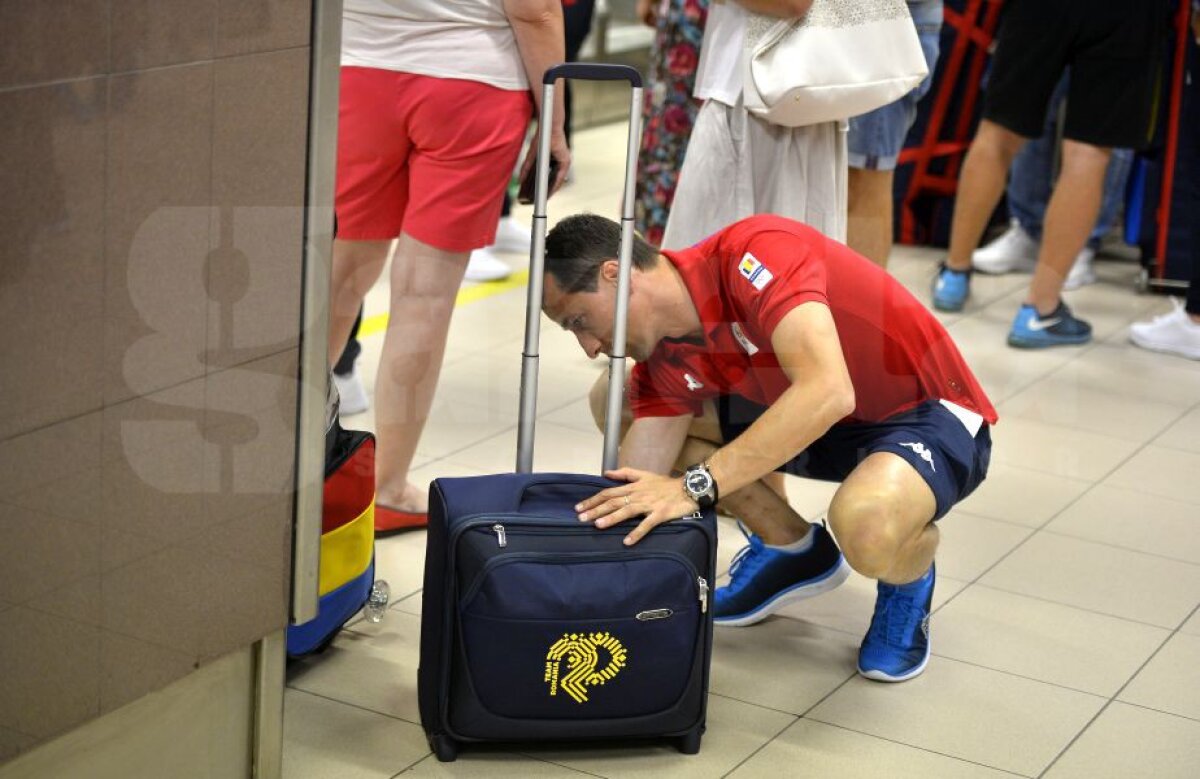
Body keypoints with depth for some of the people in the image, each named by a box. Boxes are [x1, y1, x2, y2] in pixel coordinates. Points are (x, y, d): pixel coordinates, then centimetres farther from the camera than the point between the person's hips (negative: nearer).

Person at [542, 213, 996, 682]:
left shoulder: (751, 253, -29)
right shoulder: (665, 361, -7)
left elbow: (827, 392, -43)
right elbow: (637, 493, -8)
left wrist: (696, 485, -46)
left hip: (930, 413, -7)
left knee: (866, 524, -42)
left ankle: (909, 577, -2)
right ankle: (791, 548, 12)